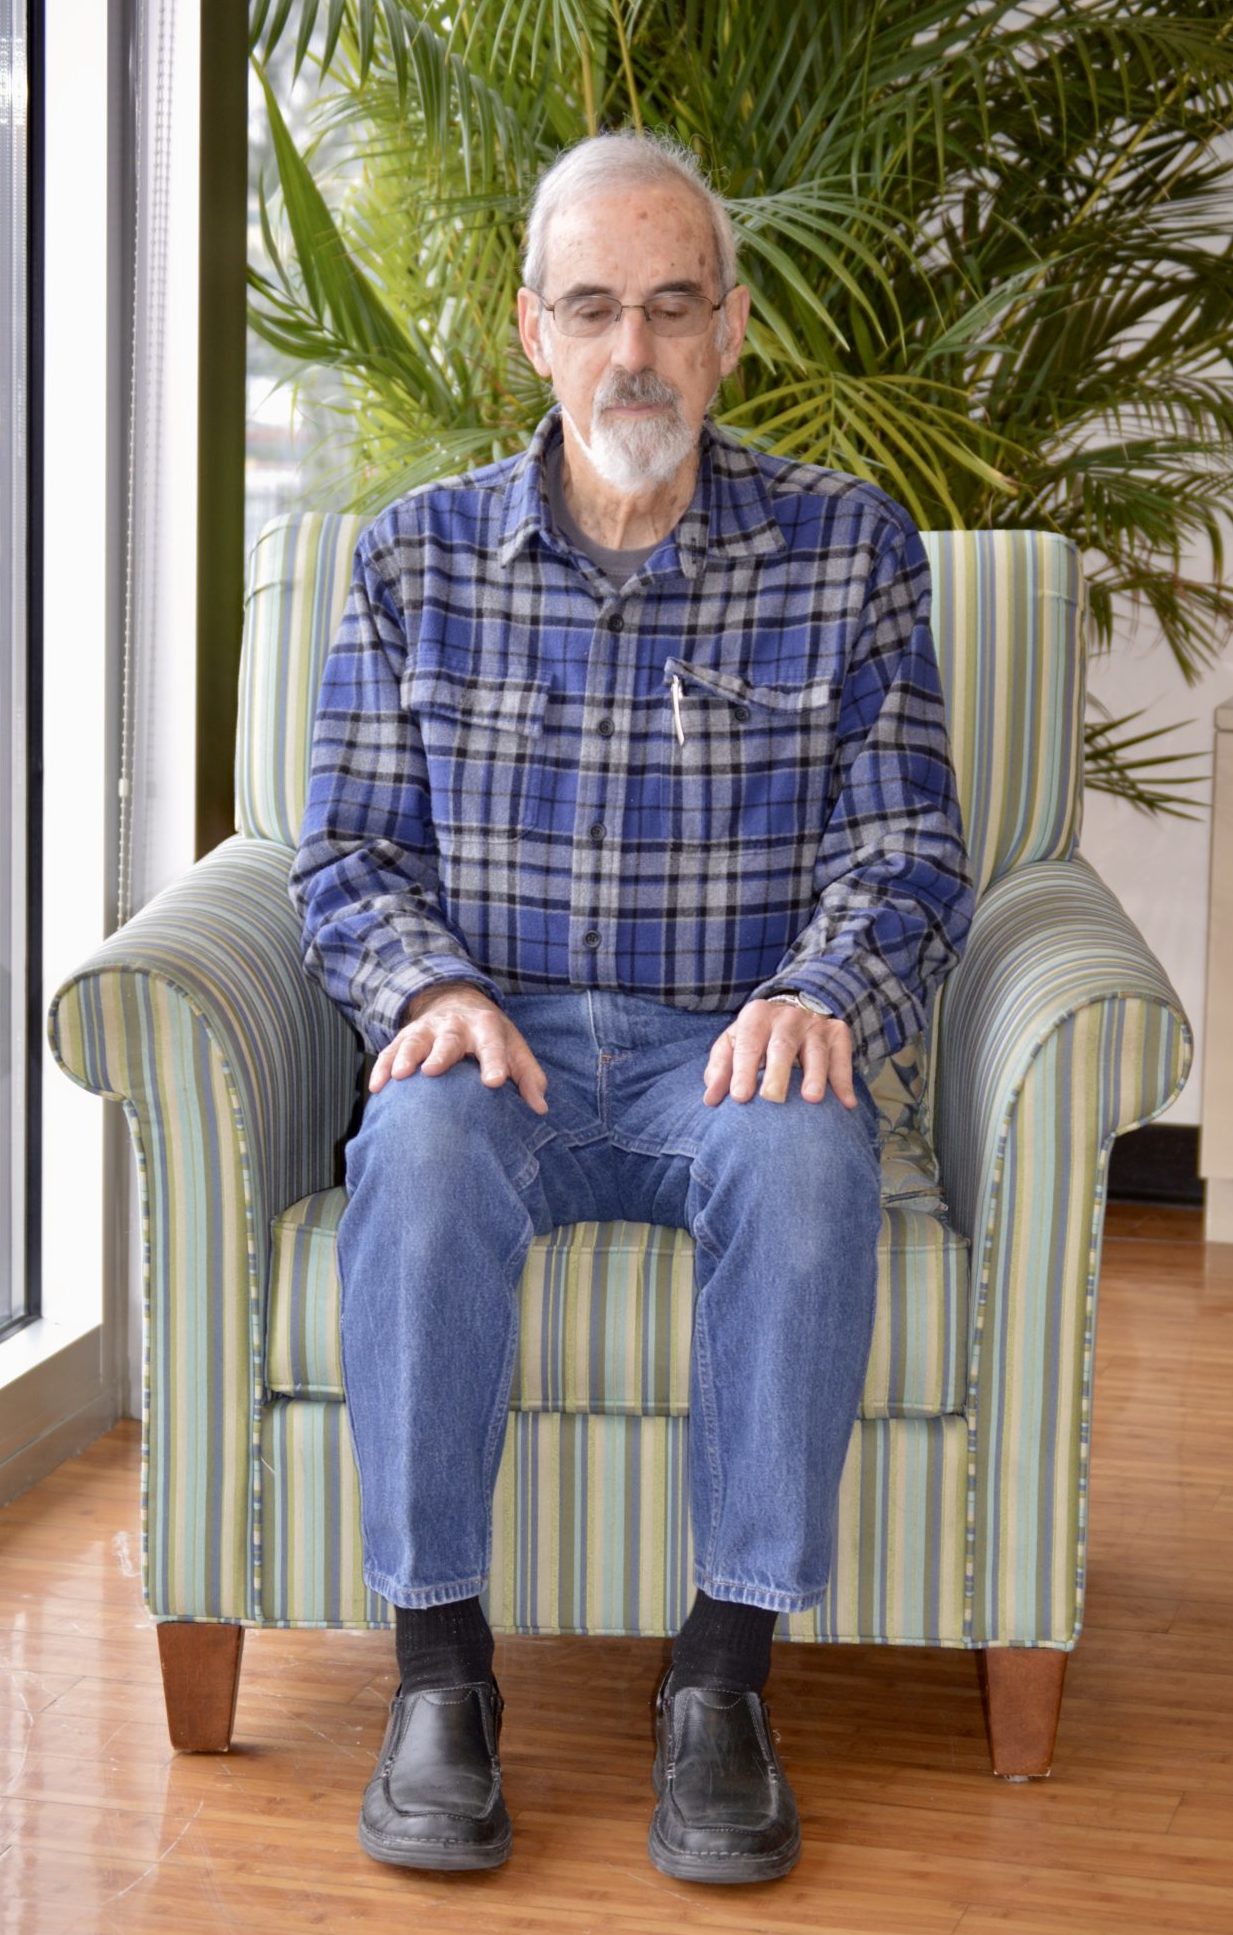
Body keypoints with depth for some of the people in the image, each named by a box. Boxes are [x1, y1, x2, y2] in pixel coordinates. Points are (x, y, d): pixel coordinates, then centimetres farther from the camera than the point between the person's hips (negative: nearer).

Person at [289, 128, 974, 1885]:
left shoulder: (850, 546, 5)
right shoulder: (418, 555, 7)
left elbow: (910, 843, 2)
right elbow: (348, 849, 6)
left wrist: (823, 991, -19)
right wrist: (431, 986, -15)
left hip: (731, 1049, 0)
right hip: (501, 1034, 1)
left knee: (808, 1155, -35)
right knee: (422, 1148, -34)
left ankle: (727, 1672, -23)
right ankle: (439, 1659, -22)